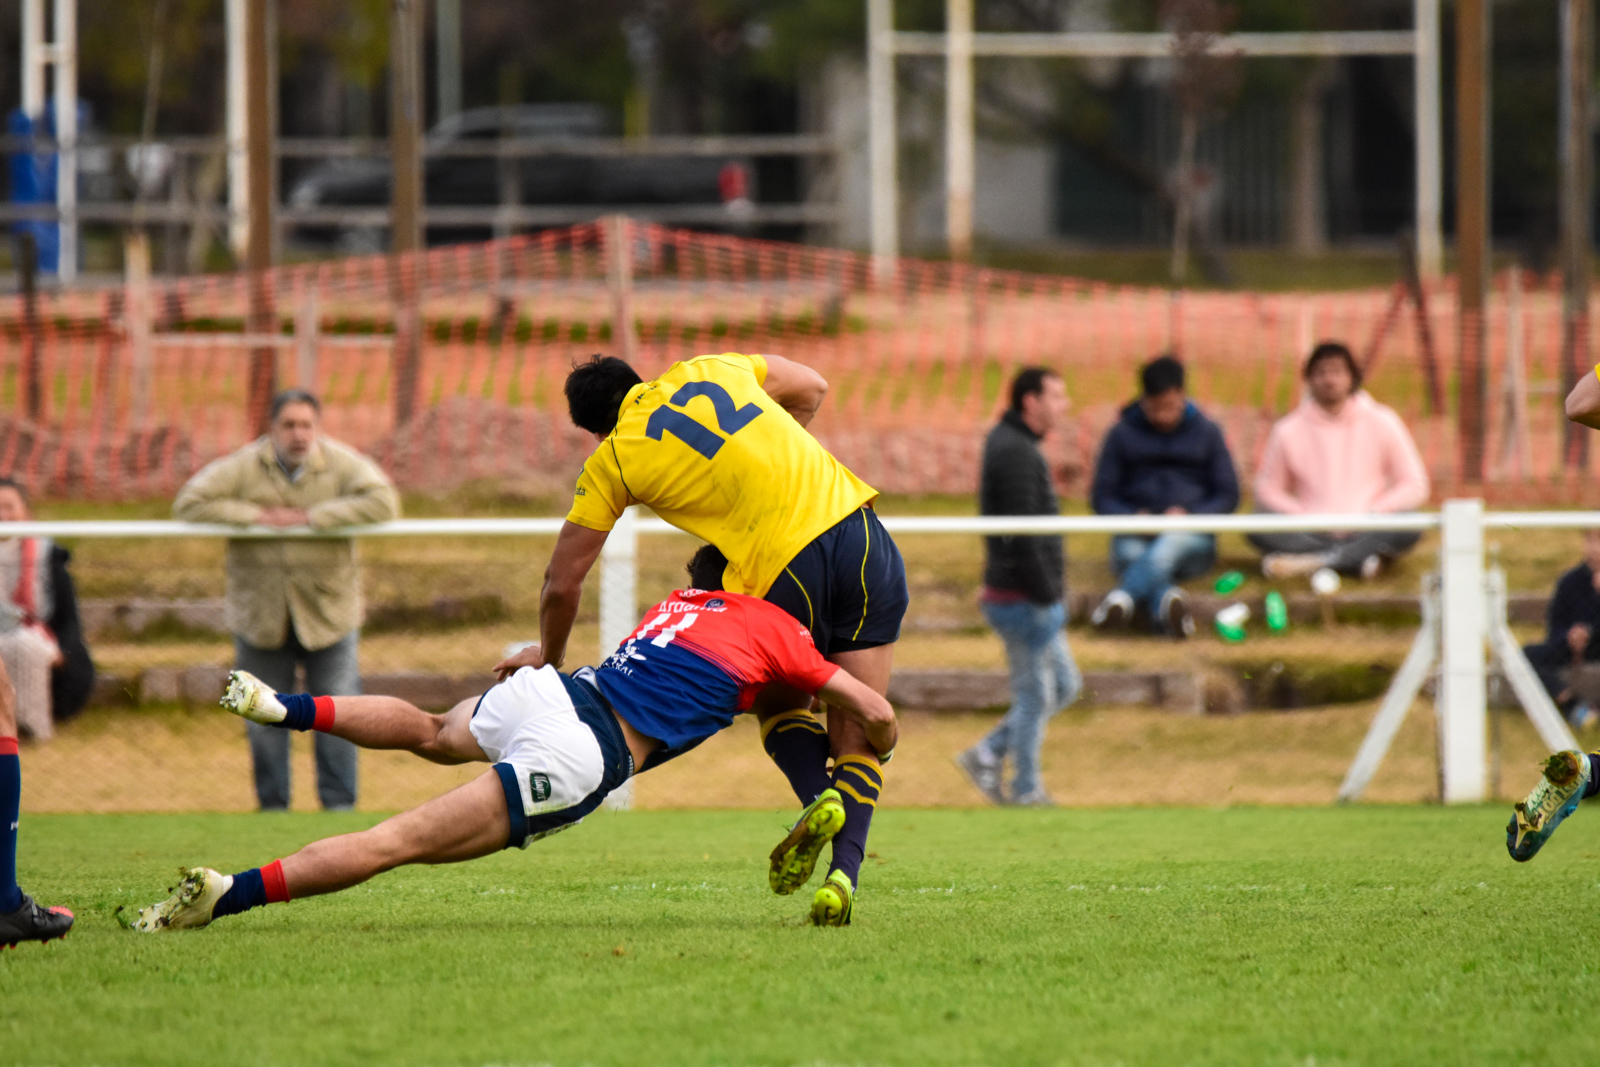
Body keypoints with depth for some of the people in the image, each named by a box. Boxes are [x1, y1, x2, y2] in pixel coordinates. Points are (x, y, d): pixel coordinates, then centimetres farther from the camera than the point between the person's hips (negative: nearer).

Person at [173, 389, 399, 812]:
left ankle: (339, 804, 11)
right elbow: (189, 503, -9)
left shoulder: (342, 464, -6)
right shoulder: (244, 466, -5)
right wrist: (257, 516, -18)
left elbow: (382, 502, -19)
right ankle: (272, 806, 19)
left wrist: (312, 517, -22)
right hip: (260, 615, 1)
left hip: (327, 614, -1)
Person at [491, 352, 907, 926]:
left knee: (779, 703, 23)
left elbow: (562, 584, 12)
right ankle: (845, 868, -9)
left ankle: (818, 798, -5)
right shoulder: (709, 370, 17)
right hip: (857, 523, 4)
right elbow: (812, 389, 30)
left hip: (785, 566, -4)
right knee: (855, 735, 9)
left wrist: (548, 657, 30)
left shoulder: (611, 461, 7)